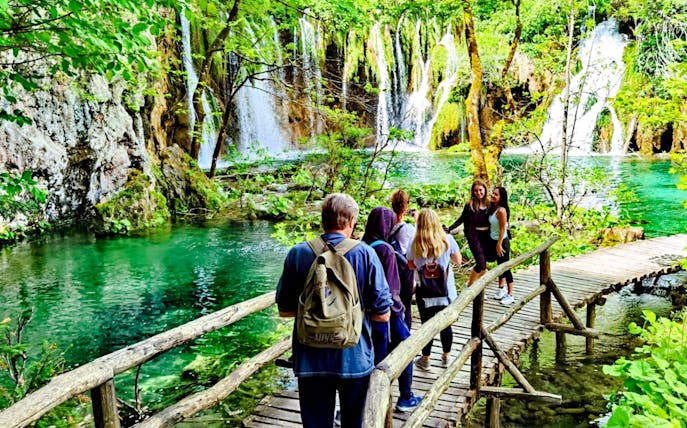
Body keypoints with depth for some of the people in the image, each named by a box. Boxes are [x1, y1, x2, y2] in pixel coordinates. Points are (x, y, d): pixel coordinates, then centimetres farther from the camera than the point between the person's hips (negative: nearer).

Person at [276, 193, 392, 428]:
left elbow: (284, 310, 1)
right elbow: (382, 314, -9)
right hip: (354, 358, -1)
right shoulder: (365, 254, -11)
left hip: (310, 361, 1)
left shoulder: (297, 254, -6)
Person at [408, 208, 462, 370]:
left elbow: (411, 265, 2)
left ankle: (425, 360, 23)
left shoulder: (416, 244, -10)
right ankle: (445, 357, 30)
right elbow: (458, 260, 2)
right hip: (446, 292, 1)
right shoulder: (447, 240, -9)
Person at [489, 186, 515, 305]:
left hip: (502, 241, -9)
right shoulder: (493, 208, 3)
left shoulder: (501, 210, -22)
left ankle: (510, 295, 8)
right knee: (500, 265, 21)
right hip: (494, 241, 9)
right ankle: (501, 288, 36)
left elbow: (502, 229, -20)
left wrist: (499, 244, -17)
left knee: (506, 267, -1)